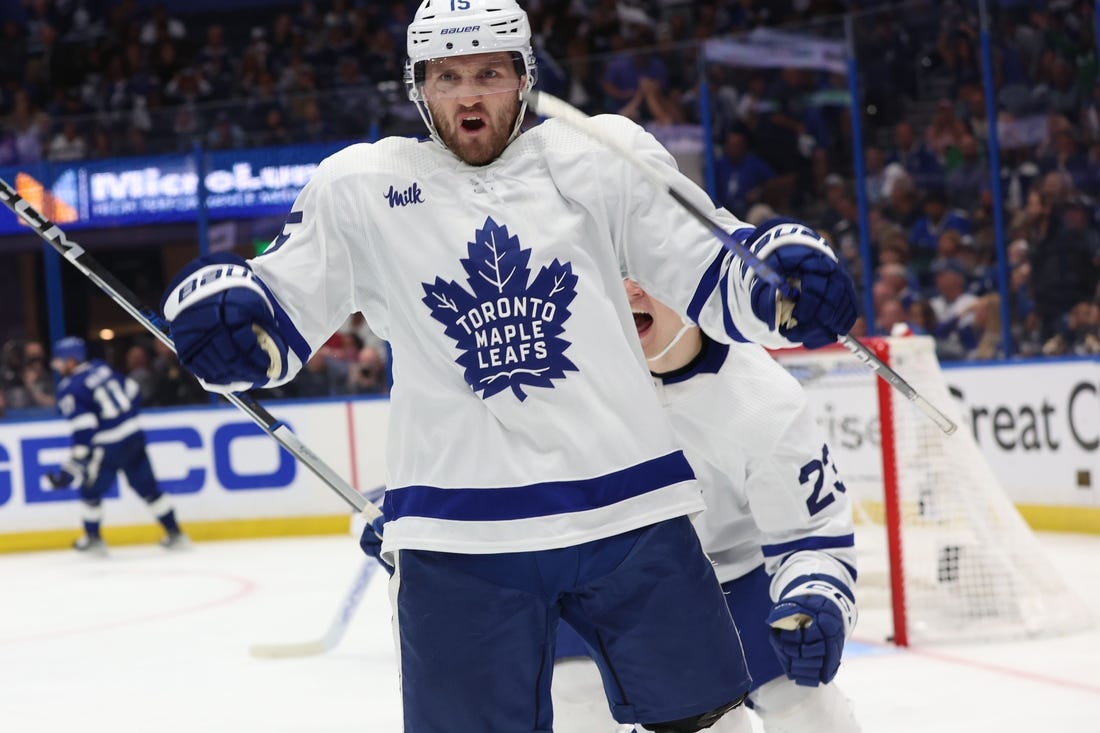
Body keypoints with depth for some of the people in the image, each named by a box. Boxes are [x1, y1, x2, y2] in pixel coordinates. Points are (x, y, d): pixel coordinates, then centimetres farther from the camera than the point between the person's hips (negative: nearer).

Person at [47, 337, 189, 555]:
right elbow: (133, 392, 15)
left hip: (109, 446, -7)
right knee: (147, 487, 15)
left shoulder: (69, 389, -13)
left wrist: (72, 467, -19)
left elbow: (83, 430, -20)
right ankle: (174, 534, 17)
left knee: (90, 488, 14)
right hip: (134, 437, 7)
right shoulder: (101, 368, 7)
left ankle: (93, 539, 22)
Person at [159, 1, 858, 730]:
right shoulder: (359, 185, 6)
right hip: (457, 534, 0)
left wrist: (789, 275, -15)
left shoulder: (606, 155, 5)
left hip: (625, 504, 1)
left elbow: (718, 276, 6)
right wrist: (219, 303, -13)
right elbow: (277, 322, 9)